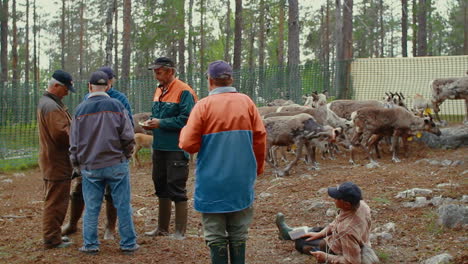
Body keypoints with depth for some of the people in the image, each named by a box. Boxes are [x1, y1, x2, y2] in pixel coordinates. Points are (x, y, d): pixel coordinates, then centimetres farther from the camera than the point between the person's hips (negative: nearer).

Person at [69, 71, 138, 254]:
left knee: (91, 208, 9)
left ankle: (90, 244, 13)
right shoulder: (116, 106, -5)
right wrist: (126, 155, 12)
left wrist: (77, 164, 20)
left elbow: (74, 142, 7)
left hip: (90, 167, 1)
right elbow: (128, 137, -6)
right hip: (116, 164, -1)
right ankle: (128, 243, 10)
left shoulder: (80, 109, 1)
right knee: (123, 206, 5)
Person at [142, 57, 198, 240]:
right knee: (161, 186, 16)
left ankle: (180, 232, 7)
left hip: (176, 148, -9)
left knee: (177, 190, -3)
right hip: (159, 147, 9)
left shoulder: (183, 92, -14)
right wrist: (151, 123, 2)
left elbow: (186, 120, -21)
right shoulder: (159, 91, 13)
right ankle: (162, 228, 29)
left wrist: (161, 123, -19)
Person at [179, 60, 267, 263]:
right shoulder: (246, 102, -1)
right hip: (241, 181, 3)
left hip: (213, 182, -3)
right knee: (239, 235, 14)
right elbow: (260, 138, 1)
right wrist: (258, 168, 14)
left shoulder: (203, 105, -11)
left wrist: (184, 131, 10)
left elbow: (188, 145, -12)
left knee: (216, 236, 7)